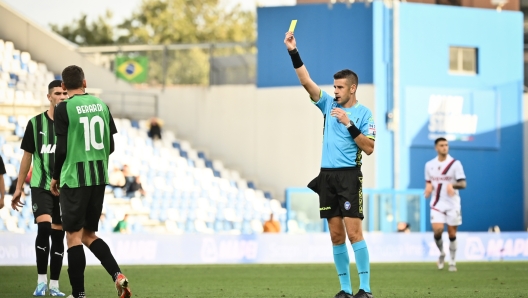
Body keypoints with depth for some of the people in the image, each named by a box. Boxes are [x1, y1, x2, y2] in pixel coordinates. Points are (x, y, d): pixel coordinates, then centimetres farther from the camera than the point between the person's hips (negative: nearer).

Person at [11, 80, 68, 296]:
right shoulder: (36, 123, 2)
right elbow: (27, 156, 8)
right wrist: (19, 188, 8)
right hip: (41, 185, -2)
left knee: (58, 235, 4)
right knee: (44, 228, -19)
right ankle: (41, 280, -7)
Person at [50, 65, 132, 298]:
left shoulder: (64, 108, -8)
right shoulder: (101, 105, 7)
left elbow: (62, 148, -10)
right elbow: (110, 145, 10)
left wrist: (56, 176, 4)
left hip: (74, 180, -5)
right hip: (100, 178, 5)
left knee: (73, 237, 1)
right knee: (88, 234, 16)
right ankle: (117, 275, -3)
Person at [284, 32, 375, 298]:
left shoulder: (363, 113, -2)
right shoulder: (329, 105, 10)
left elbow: (369, 148, -9)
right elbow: (306, 81, 3)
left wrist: (349, 124, -17)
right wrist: (293, 52, -6)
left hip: (349, 176, -5)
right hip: (326, 176, 5)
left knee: (353, 232, -12)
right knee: (336, 235, 4)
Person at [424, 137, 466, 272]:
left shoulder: (455, 164, -4)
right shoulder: (429, 165, 7)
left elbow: (463, 184, -7)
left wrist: (452, 185, -27)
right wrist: (428, 187, -5)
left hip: (452, 203, -1)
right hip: (437, 203, 1)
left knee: (452, 233, 1)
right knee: (437, 230, -15)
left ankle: (452, 261, 15)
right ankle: (441, 253, 12)